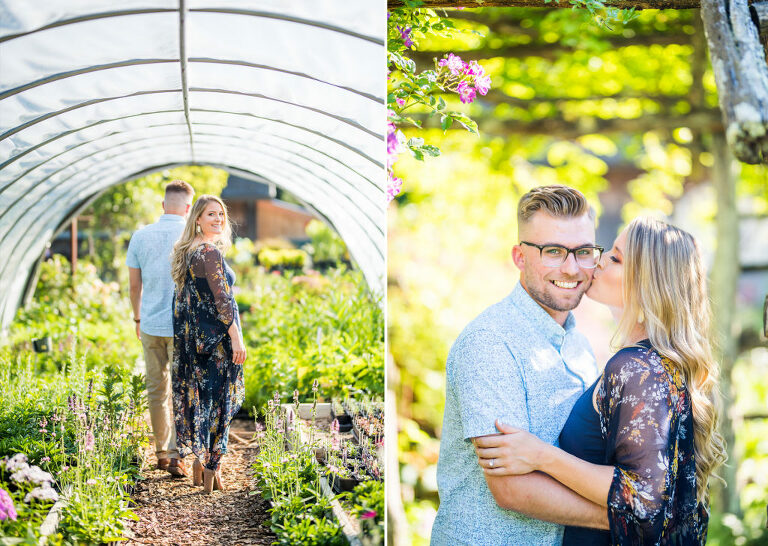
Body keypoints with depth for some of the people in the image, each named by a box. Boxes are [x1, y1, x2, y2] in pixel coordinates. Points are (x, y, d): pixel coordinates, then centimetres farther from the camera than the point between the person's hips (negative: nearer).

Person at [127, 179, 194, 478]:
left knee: (157, 391, 12)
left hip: (151, 325, 3)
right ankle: (174, 453, -4)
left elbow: (134, 285, 7)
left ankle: (162, 452, 21)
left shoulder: (141, 236, 1)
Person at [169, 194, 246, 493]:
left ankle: (199, 460, 21)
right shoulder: (210, 252, -16)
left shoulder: (187, 251, 12)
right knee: (217, 400, -2)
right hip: (215, 335, -9)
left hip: (192, 335, 9)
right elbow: (221, 298, -20)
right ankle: (211, 471, 2)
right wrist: (236, 337, -19)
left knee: (198, 396, 14)